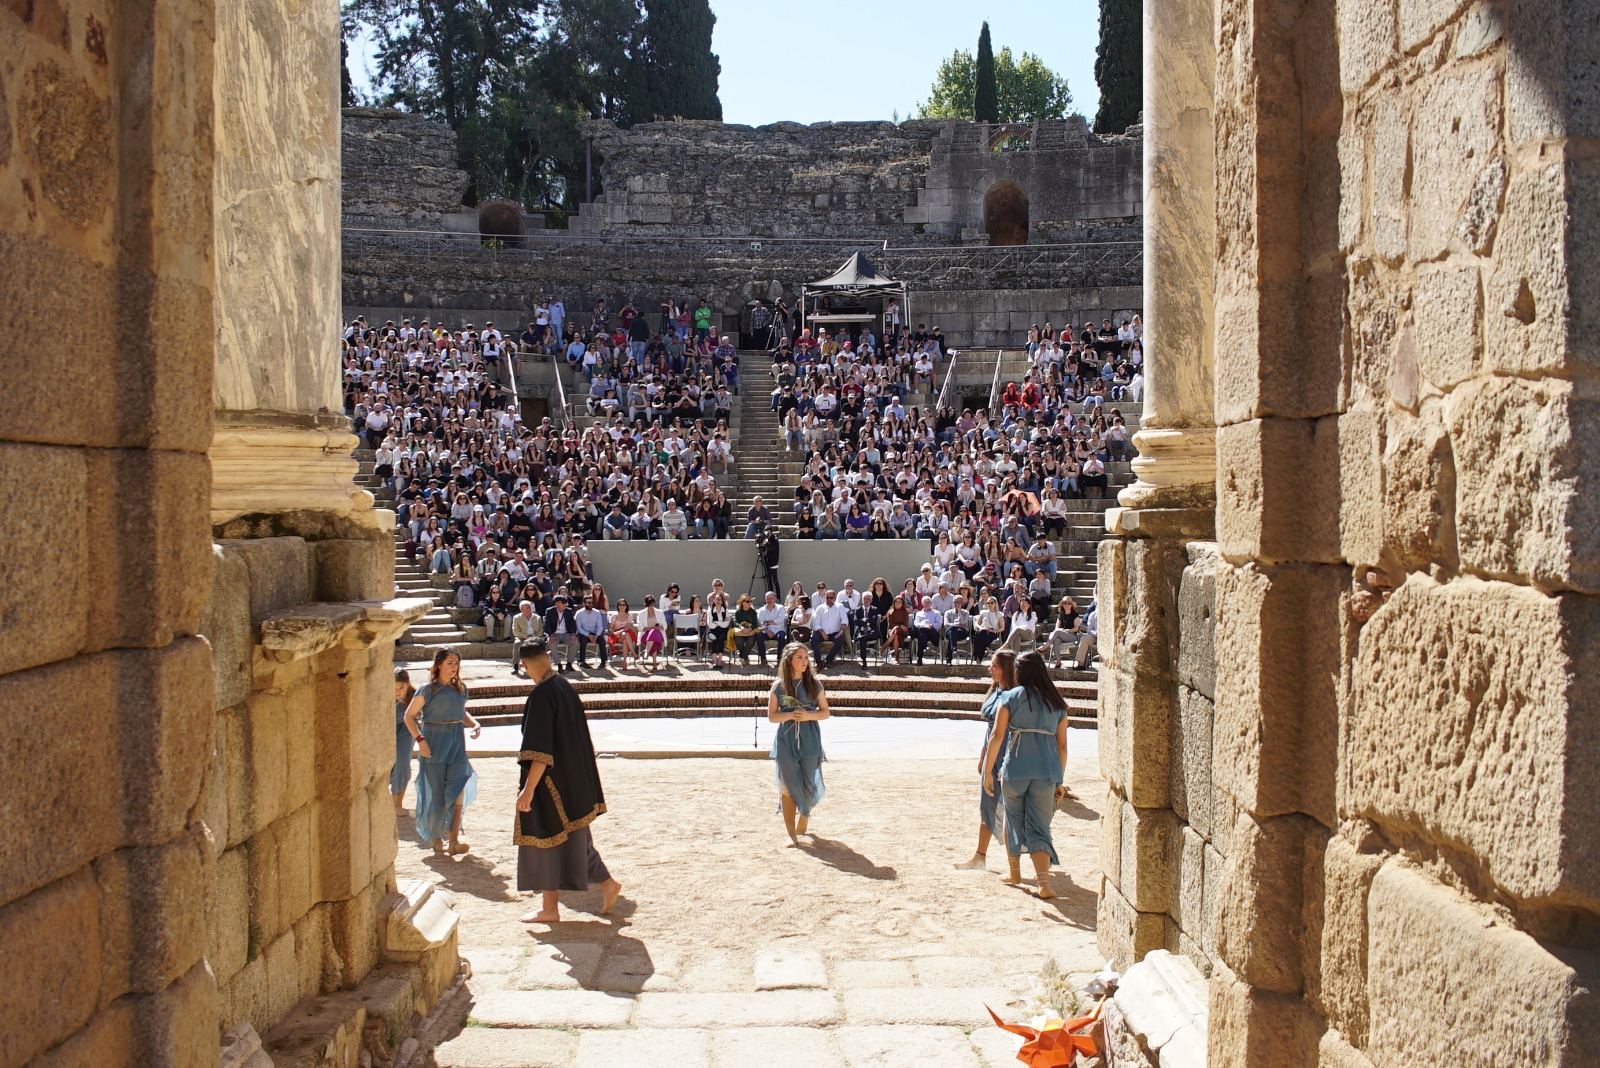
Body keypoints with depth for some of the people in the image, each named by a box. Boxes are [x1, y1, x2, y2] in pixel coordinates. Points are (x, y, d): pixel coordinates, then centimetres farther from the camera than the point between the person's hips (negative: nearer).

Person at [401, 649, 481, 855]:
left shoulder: (461, 689, 7)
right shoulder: (428, 690, -8)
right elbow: (409, 716, -4)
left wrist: (474, 724, 3)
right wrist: (419, 739, -15)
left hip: (457, 745, 4)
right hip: (433, 745, -4)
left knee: (458, 791, -9)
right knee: (436, 793, 4)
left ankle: (454, 840, -9)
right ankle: (435, 837, 22)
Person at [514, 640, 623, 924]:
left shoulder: (541, 695, -22)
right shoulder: (565, 687, 4)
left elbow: (540, 751, -26)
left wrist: (528, 789, -25)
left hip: (551, 782, -8)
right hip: (574, 779, 8)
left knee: (546, 837, 3)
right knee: (572, 836, 20)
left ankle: (550, 908, 12)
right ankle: (607, 883, 21)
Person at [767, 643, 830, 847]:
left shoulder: (814, 684, 2)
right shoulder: (778, 686, 1)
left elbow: (825, 712, 6)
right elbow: (771, 716, 2)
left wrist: (808, 715, -14)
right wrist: (790, 715, -16)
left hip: (810, 740, 1)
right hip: (786, 740, -1)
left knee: (808, 784, 5)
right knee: (788, 787, -2)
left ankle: (803, 817, 35)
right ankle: (792, 833, 2)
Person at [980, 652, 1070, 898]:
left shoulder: (1011, 697, -1)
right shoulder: (1057, 703, 8)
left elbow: (997, 736, -4)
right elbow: (1062, 745, 9)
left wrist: (988, 770, 2)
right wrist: (1059, 780, 16)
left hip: (1015, 769, -2)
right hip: (1047, 771, 2)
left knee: (1014, 820, 19)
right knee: (1039, 827, 6)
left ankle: (1014, 872, 32)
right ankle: (1042, 881, -11)